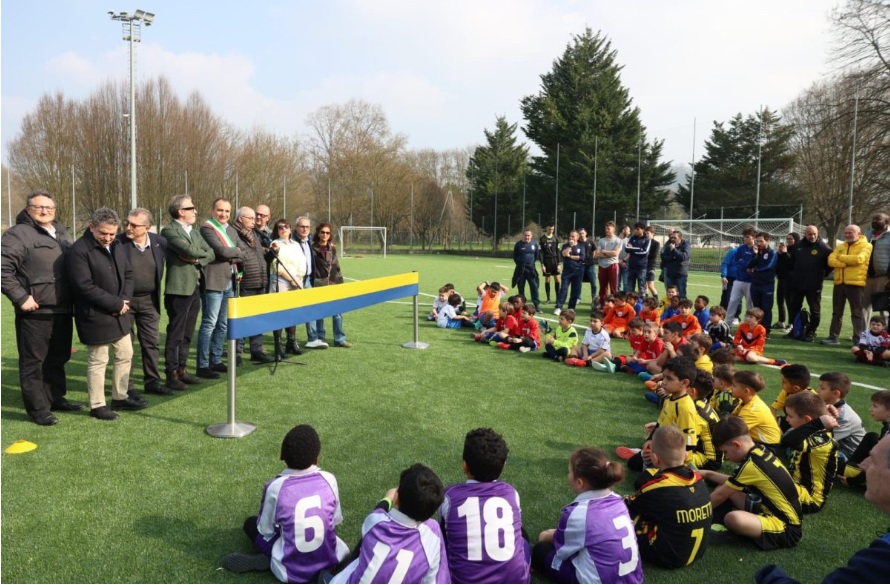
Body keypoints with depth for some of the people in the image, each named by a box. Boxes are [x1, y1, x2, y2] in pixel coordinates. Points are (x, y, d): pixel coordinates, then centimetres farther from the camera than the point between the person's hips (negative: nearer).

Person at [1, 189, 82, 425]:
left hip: (62, 310, 8)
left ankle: (56, 398, 31)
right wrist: (20, 297, -19)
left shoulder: (61, 232, 15)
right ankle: (38, 408, 10)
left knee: (58, 358, 18)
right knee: (34, 361, 2)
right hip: (35, 312, -8)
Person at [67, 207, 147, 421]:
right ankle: (97, 405, 16)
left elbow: (128, 273, 11)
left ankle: (120, 398, 30)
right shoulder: (79, 250, -17)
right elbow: (85, 286, -23)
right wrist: (116, 303, -19)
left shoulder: (116, 246, 8)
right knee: (98, 361, 3)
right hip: (95, 316, -8)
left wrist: (124, 300, -7)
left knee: (125, 355, 16)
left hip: (120, 314, 8)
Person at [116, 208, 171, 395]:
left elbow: (161, 268, 14)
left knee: (152, 342, 9)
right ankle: (126, 386, 15)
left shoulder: (160, 242, -3)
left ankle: (152, 382, 21)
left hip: (149, 300, 3)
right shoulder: (118, 242, -13)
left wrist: (156, 293, 10)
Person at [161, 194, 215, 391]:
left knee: (187, 334, 13)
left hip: (195, 288, 8)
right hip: (179, 289, -8)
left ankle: (181, 369, 22)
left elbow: (211, 254, 11)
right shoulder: (169, 230, -9)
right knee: (175, 334, -3)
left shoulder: (194, 232, 17)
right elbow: (190, 250, -22)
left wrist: (196, 259, -8)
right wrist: (202, 252, -1)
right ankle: (171, 375, 4)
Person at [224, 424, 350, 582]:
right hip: (329, 562, 2)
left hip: (291, 572, -2)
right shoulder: (329, 479, -10)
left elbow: (265, 530, -1)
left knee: (250, 523, 18)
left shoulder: (275, 486, -15)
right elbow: (336, 521, 4)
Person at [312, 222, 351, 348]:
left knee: (337, 313, 2)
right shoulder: (313, 249, -3)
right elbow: (310, 268, -3)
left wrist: (340, 281, 10)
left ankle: (339, 339, 8)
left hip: (333, 284, 4)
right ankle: (320, 338, 14)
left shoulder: (332, 248, 12)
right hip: (318, 285, -4)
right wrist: (312, 284, -8)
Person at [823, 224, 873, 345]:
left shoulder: (865, 246, -2)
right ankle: (833, 337, 16)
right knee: (837, 312, 10)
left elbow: (858, 259, -21)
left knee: (857, 313, 0)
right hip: (839, 283, 6)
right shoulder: (840, 246, 15)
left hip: (856, 283, -6)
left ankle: (858, 339, 4)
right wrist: (847, 263, -15)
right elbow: (831, 260, 0)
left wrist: (841, 257, -6)